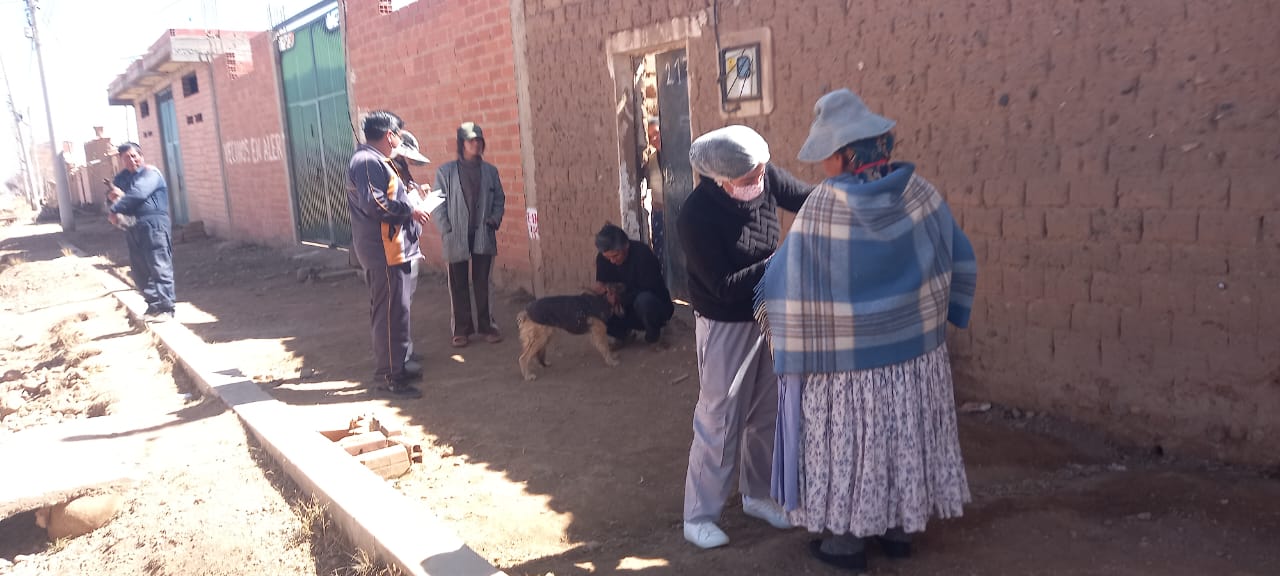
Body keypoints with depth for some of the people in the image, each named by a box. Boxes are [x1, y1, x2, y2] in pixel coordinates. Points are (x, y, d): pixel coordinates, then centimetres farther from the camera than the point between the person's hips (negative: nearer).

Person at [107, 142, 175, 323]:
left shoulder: (150, 173, -2)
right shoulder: (121, 178, 20)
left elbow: (138, 193, -16)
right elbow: (112, 196, 12)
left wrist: (116, 209, -9)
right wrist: (113, 196, -13)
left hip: (153, 225, -8)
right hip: (133, 228, 8)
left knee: (159, 267, -10)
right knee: (138, 270, 9)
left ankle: (165, 307, -10)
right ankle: (153, 304, 19)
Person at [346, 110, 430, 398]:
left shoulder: (374, 161, 18)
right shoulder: (368, 161, -15)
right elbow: (373, 203, -24)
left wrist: (407, 194, 15)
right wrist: (410, 210, -16)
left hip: (390, 249, 11)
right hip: (383, 250, -11)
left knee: (394, 310, 18)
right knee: (391, 313, -8)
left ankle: (395, 366, 28)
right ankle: (390, 375, -2)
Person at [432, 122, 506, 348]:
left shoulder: (490, 171, 6)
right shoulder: (446, 172, -2)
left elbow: (499, 199, 12)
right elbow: (438, 204, -2)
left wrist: (495, 219, -4)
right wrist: (445, 231, -10)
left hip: (483, 236, 2)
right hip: (457, 237, -2)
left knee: (483, 283, 7)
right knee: (459, 285, 5)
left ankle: (487, 325, 16)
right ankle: (461, 329, 14)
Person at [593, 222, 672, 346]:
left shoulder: (643, 254, -24)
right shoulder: (602, 258, -8)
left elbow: (649, 290, -24)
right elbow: (600, 283, -2)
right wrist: (601, 288, -27)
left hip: (657, 307, -4)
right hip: (627, 308, 5)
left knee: (644, 300, -39)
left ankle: (653, 332, -8)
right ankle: (621, 332, 8)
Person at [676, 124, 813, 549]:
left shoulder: (764, 176, -11)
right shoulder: (696, 217, -28)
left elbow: (804, 198, 2)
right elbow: (724, 287, -25)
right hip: (725, 326, -6)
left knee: (767, 412, 17)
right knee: (720, 421, 2)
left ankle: (756, 495, 36)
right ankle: (698, 516, 17)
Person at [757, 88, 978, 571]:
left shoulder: (821, 208, -21)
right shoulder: (919, 192, -8)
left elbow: (786, 287, -15)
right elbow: (959, 264, 3)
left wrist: (793, 351, 0)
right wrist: (933, 313, 17)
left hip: (847, 360, -4)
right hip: (915, 349, 5)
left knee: (847, 445, 12)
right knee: (904, 438, 20)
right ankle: (900, 529, 35)